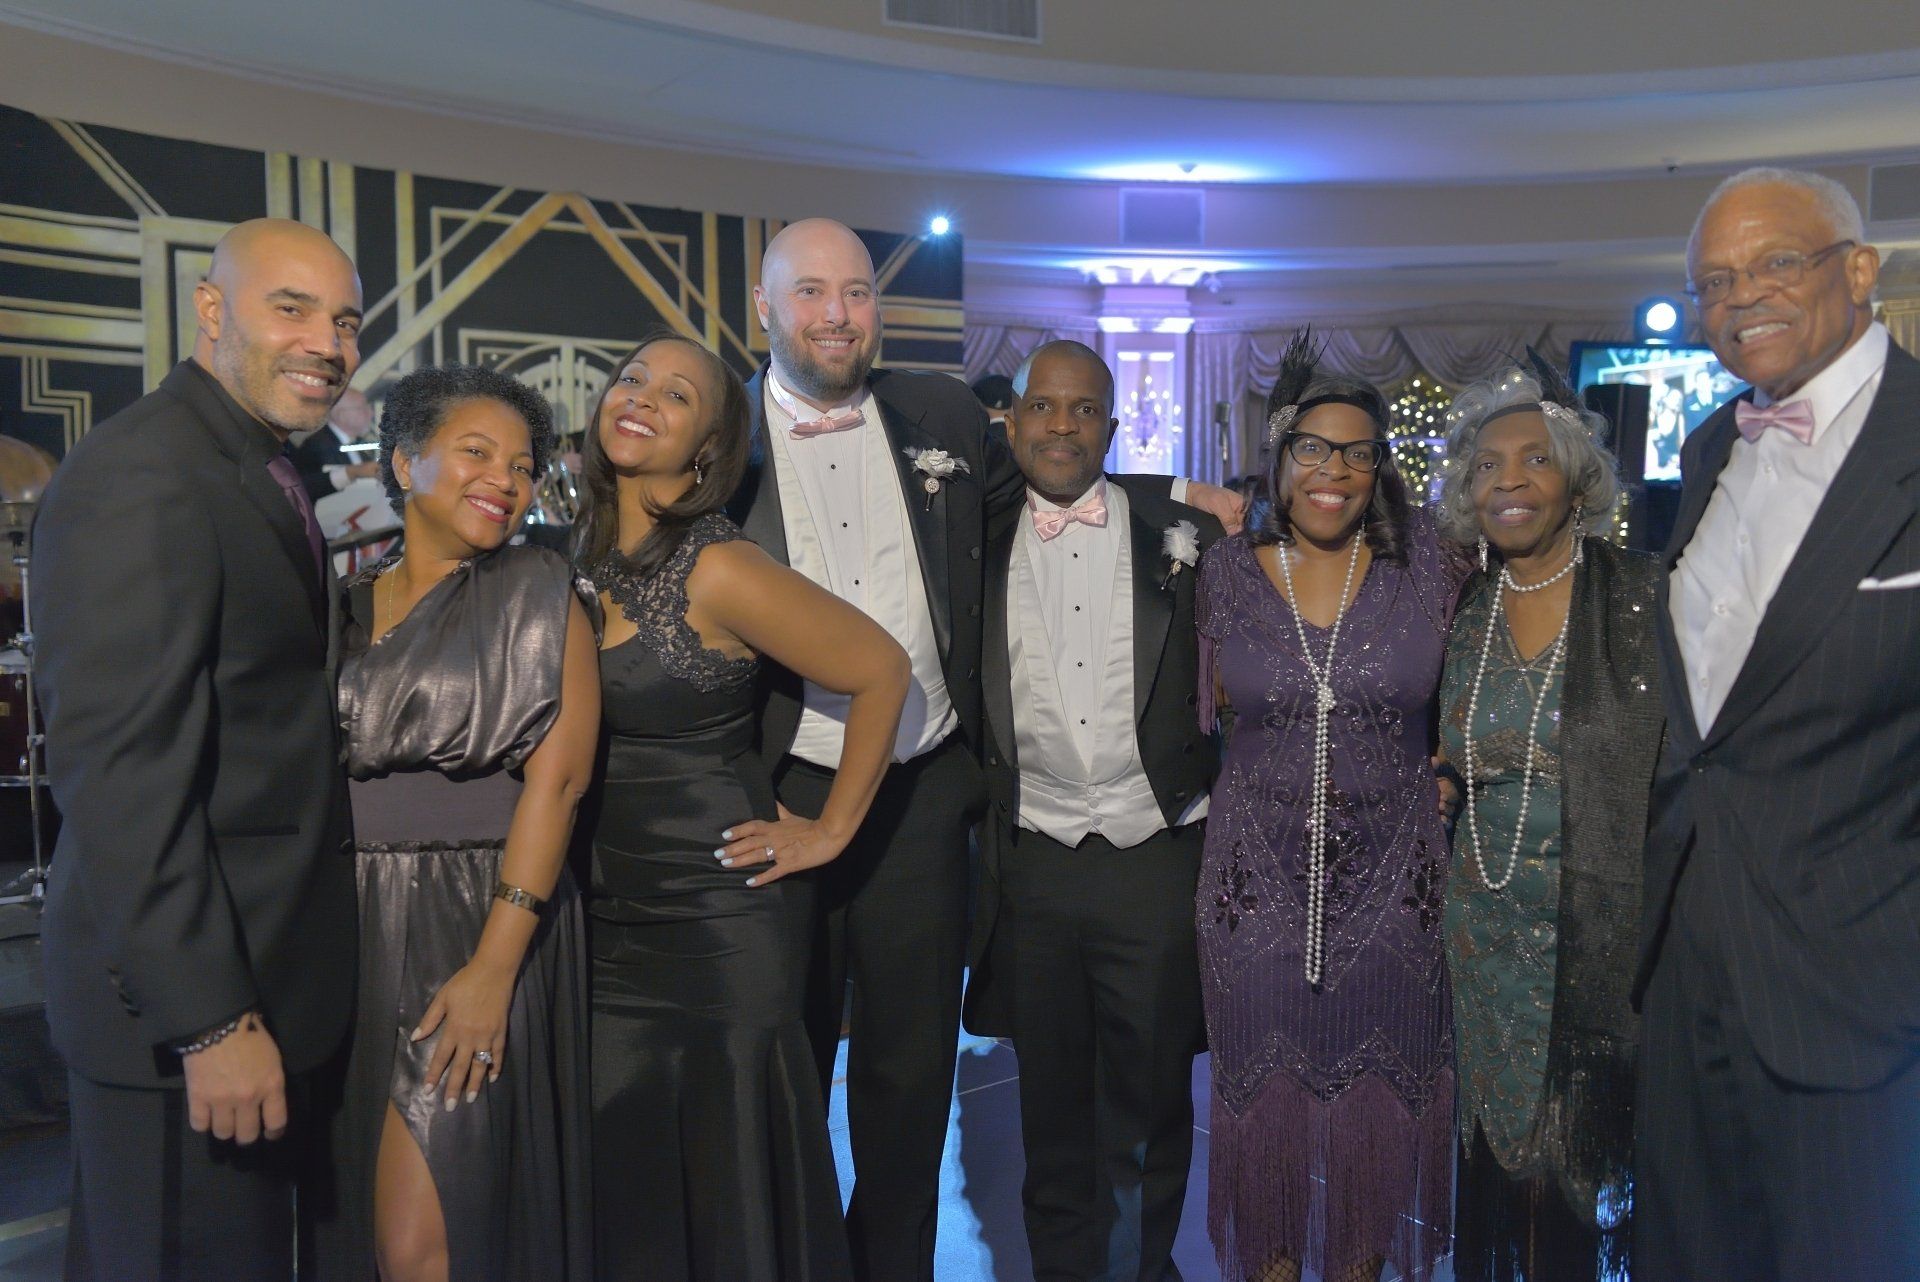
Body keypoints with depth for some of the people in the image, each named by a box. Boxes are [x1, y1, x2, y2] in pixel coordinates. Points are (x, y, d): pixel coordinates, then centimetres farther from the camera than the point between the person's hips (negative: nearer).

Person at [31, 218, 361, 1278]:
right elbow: (120, 777, -24)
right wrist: (208, 1022, -23)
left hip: (260, 981, 9)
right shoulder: (140, 475, -19)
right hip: (187, 1001, -9)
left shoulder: (261, 473, 11)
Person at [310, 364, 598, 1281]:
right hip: (347, 931, 5)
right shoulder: (345, 605, 10)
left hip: (474, 922, -5)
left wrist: (496, 966, -18)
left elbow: (557, 777, -11)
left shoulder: (538, 595, -3)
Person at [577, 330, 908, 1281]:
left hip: (717, 916, -6)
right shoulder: (586, 555, 4)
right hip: (607, 914, 6)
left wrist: (832, 830, -8)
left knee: (728, 1181, 8)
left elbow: (881, 671, -13)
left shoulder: (719, 570, -17)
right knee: (620, 1182, 16)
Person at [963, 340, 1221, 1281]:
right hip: (1033, 864, 2)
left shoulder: (1181, 529, 0)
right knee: (1052, 1098, 16)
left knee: (1154, 1094, 13)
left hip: (1157, 856, -1)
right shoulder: (983, 548, 5)